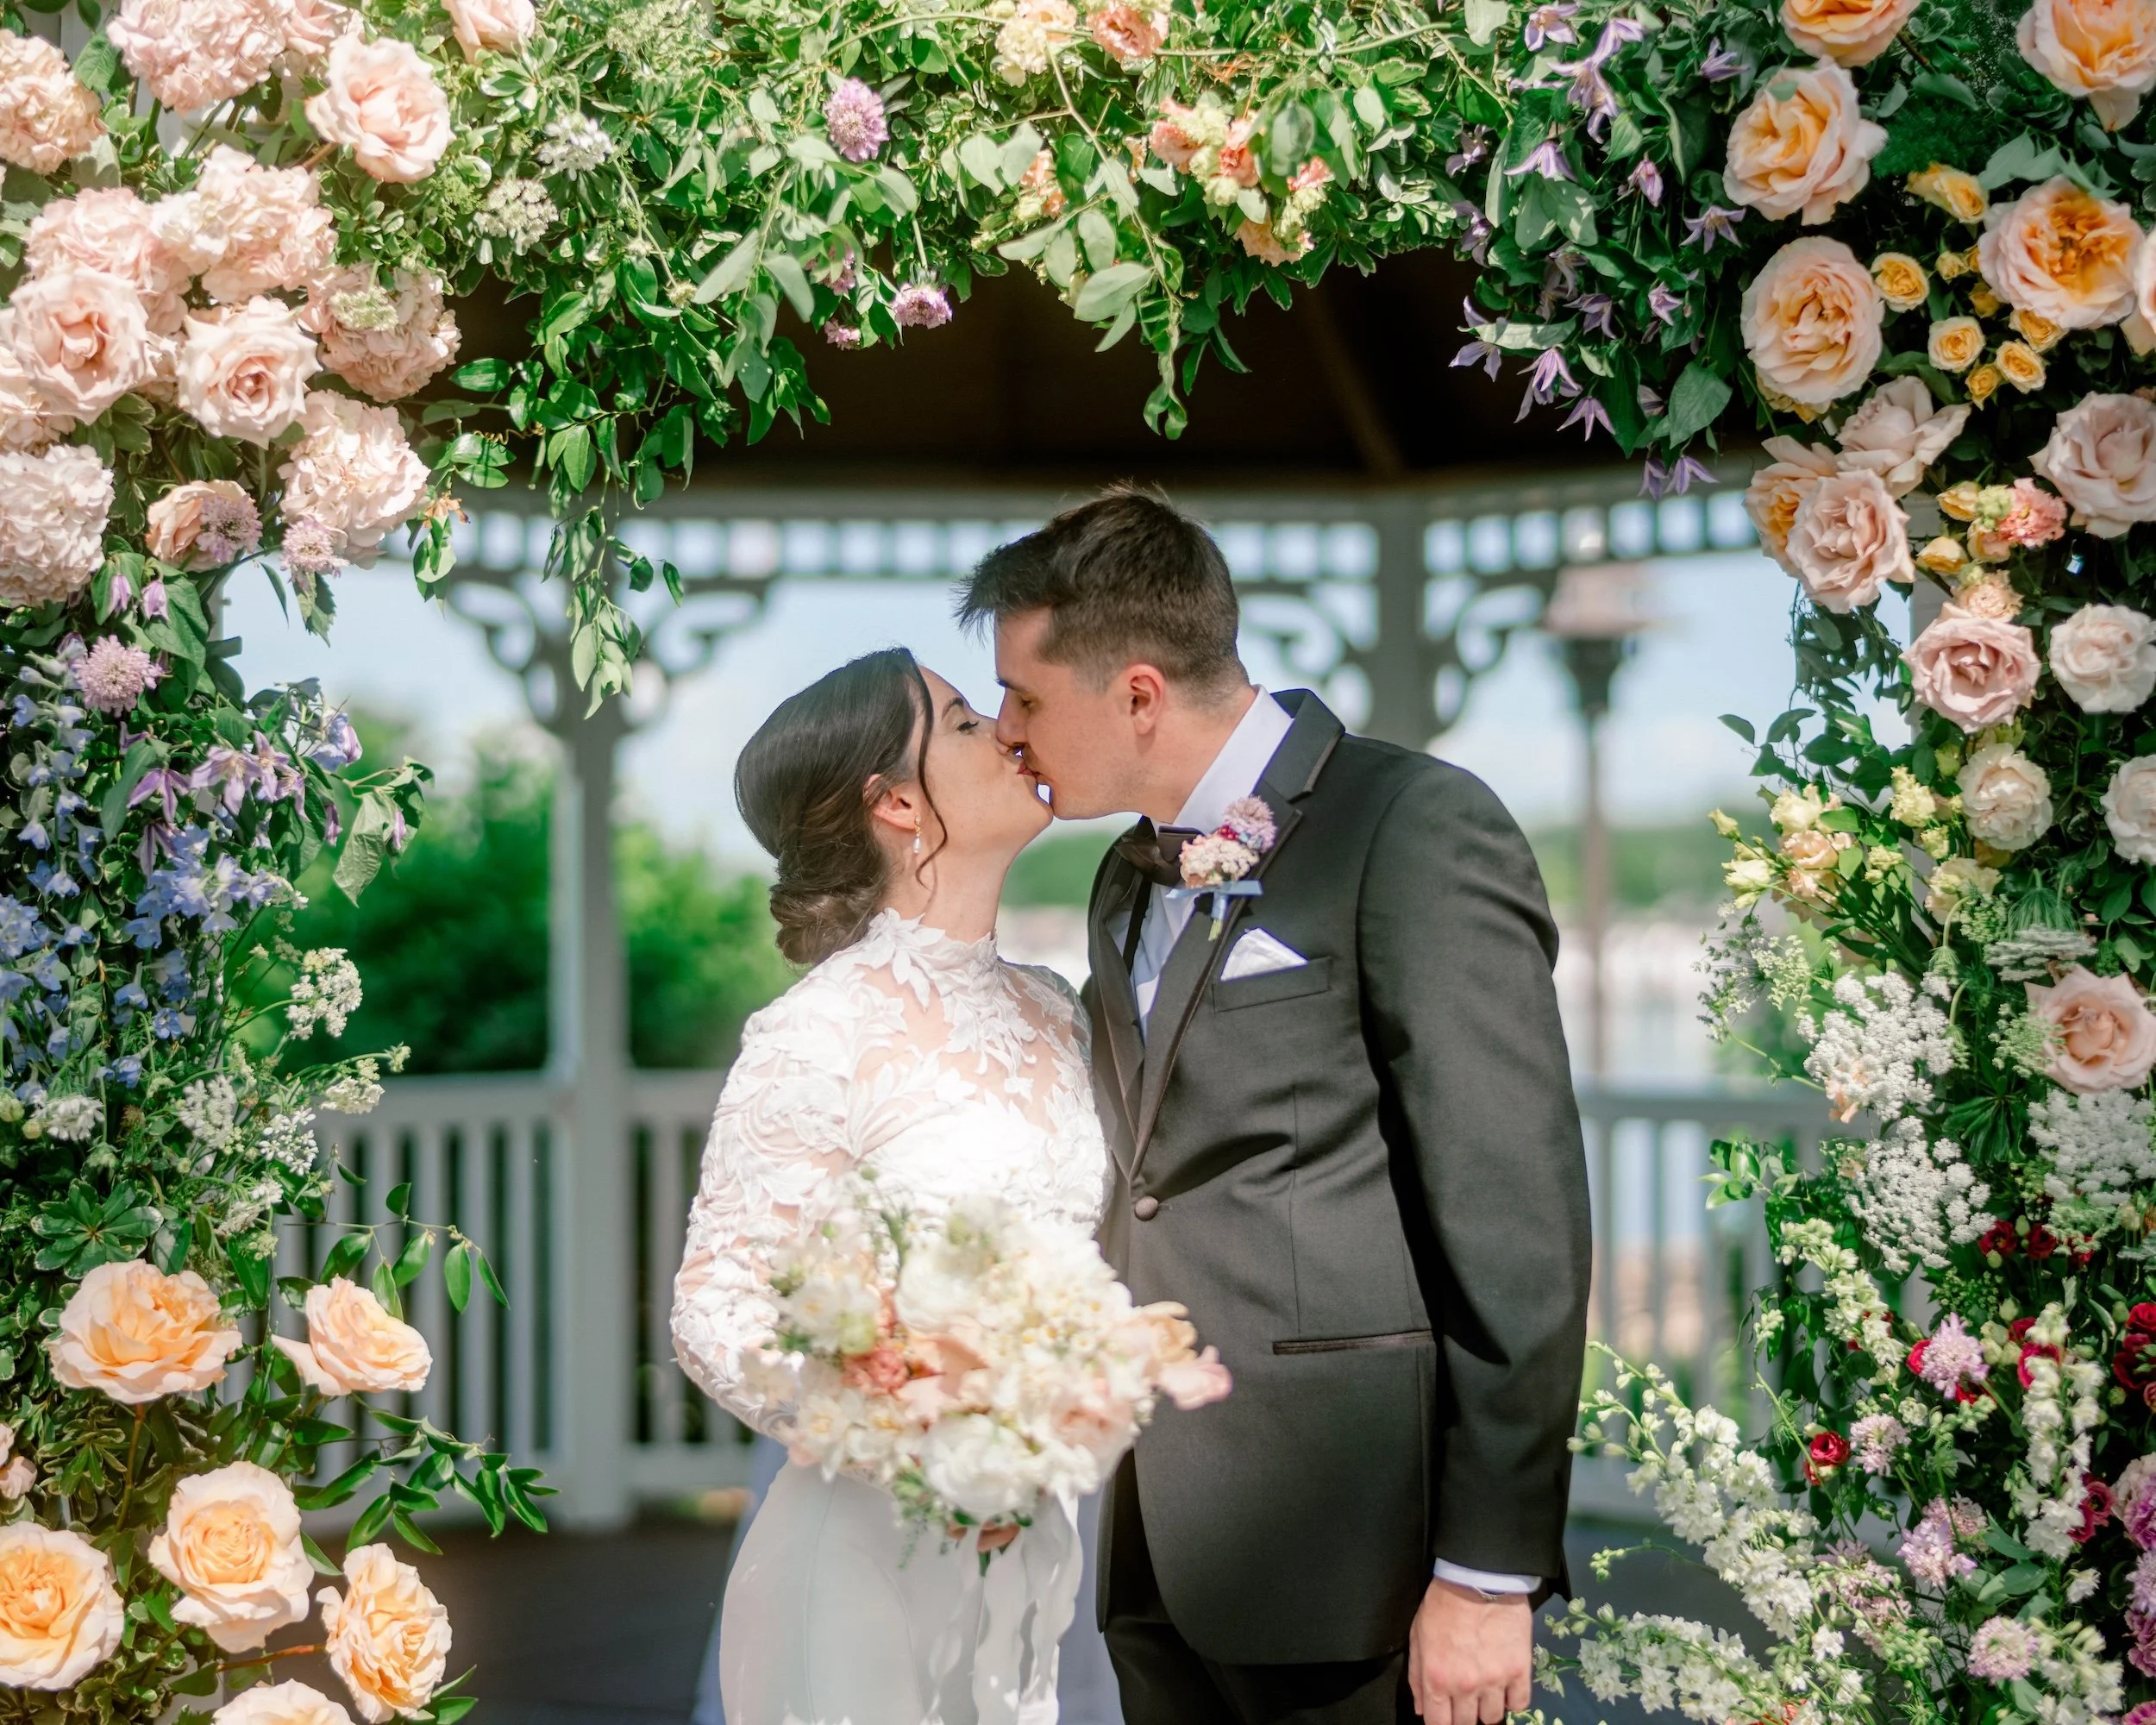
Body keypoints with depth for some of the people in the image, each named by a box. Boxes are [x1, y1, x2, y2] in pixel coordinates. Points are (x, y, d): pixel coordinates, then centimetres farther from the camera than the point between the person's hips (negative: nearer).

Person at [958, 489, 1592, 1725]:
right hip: (1164, 1549, 8)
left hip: (1341, 1536, -8)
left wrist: (1488, 1571, -16)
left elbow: (1517, 1218, -14)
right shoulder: (1130, 884, 18)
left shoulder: (1418, 831, -9)